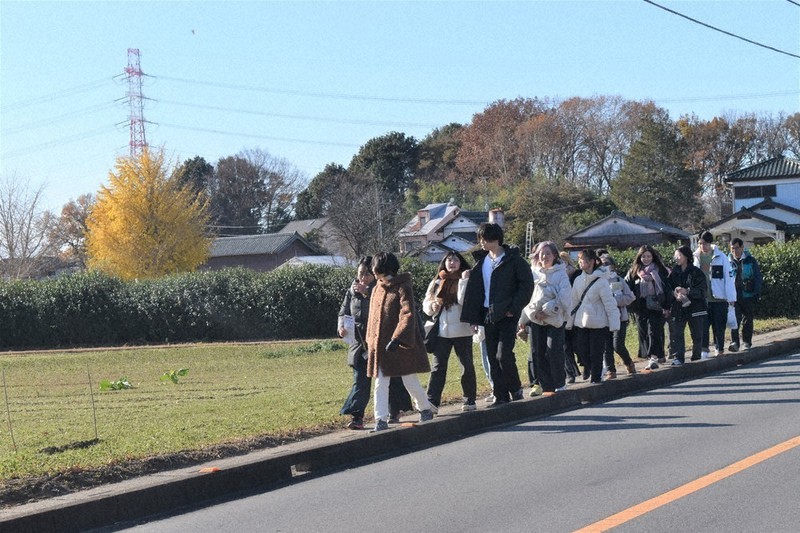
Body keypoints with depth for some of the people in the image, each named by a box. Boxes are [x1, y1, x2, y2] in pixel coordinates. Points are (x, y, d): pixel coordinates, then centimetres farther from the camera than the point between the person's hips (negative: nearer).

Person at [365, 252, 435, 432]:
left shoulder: (403, 288, -11)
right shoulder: (377, 289, 11)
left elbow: (408, 315, -19)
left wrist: (397, 338, -29)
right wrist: (371, 342, 13)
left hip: (402, 344, -6)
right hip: (380, 346, 6)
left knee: (410, 382, 3)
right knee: (380, 383, 0)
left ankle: (425, 409, 25)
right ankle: (381, 419, 1)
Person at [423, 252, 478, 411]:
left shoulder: (466, 280, 0)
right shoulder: (436, 283, 10)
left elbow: (464, 301, -15)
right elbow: (426, 304, 12)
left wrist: (463, 281, -20)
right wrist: (432, 305, -10)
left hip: (462, 331, -2)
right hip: (441, 331, 2)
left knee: (467, 365, 7)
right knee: (437, 367, -2)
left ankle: (469, 401, 17)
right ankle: (431, 402, -5)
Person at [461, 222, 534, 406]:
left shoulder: (513, 259, -5)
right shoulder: (481, 261, 11)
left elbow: (527, 284, -7)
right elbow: (474, 290, 11)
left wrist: (514, 308, -12)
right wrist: (473, 317, 5)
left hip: (506, 315, -6)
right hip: (488, 314, 6)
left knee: (503, 355, -13)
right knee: (493, 358, 5)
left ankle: (515, 389, 8)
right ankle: (501, 396, 11)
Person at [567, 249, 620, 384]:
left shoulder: (601, 281, -10)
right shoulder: (578, 280, 7)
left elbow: (610, 304, -11)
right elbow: (574, 302, 12)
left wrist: (614, 324, -15)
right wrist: (569, 322, 11)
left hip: (598, 323, -6)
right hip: (581, 323, 6)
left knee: (596, 353, -1)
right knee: (582, 351, 6)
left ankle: (596, 377, 13)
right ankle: (595, 372, 27)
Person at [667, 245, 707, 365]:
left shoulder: (696, 272, -4)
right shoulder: (674, 273, 9)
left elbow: (701, 290, -9)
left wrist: (687, 291, -22)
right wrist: (675, 293, -12)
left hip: (695, 307, -3)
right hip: (679, 308, 3)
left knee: (697, 335, 3)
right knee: (677, 333, -7)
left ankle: (696, 357, 14)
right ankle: (679, 358, -4)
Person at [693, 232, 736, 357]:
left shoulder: (721, 257, -4)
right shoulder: (696, 257, 5)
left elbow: (729, 276, -5)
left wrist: (731, 297, -8)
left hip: (719, 298, -2)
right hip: (702, 298, 2)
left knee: (719, 325, 4)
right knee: (703, 324, -2)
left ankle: (719, 348, 14)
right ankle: (704, 348, 4)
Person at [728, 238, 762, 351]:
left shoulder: (751, 261, 3)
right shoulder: (728, 261, 6)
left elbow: (758, 278, 4)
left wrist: (757, 293, -4)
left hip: (748, 296, 0)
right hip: (733, 296, 0)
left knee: (747, 320, 8)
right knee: (734, 319, -12)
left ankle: (746, 342, 18)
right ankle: (734, 342, -17)